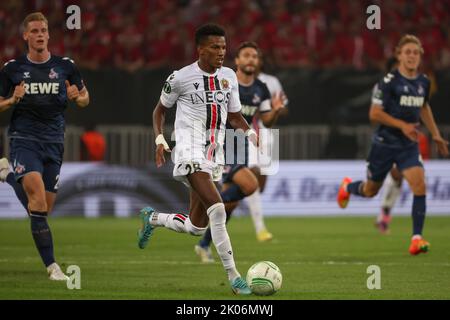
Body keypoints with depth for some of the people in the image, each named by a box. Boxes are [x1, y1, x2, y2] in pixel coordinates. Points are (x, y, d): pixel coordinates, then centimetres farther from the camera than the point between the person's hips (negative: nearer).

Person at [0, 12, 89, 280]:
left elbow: (85, 99, 14)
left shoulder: (65, 66, 5)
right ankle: (51, 265, -17)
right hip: (24, 140, -3)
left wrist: (76, 97, -10)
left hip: (54, 142, 3)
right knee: (39, 202, -23)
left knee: (44, 208, 6)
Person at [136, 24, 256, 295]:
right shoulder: (181, 78, -4)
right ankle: (234, 277, -25)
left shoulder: (229, 77, 10)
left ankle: (152, 219, 40)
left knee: (196, 227, 11)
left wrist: (249, 131, -1)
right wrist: (160, 140, -3)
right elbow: (161, 109, 11)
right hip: (190, 151, -7)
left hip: (214, 156, 7)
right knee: (217, 208, -26)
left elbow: (234, 116, 19)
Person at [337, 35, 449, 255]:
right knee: (370, 190, 13)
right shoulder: (389, 81, -16)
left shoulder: (423, 82, 2)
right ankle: (347, 187, 50)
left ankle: (417, 238, -16)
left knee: (419, 185, -19)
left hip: (409, 145, 3)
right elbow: (374, 113, -16)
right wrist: (402, 125, -24)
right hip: (385, 143, -3)